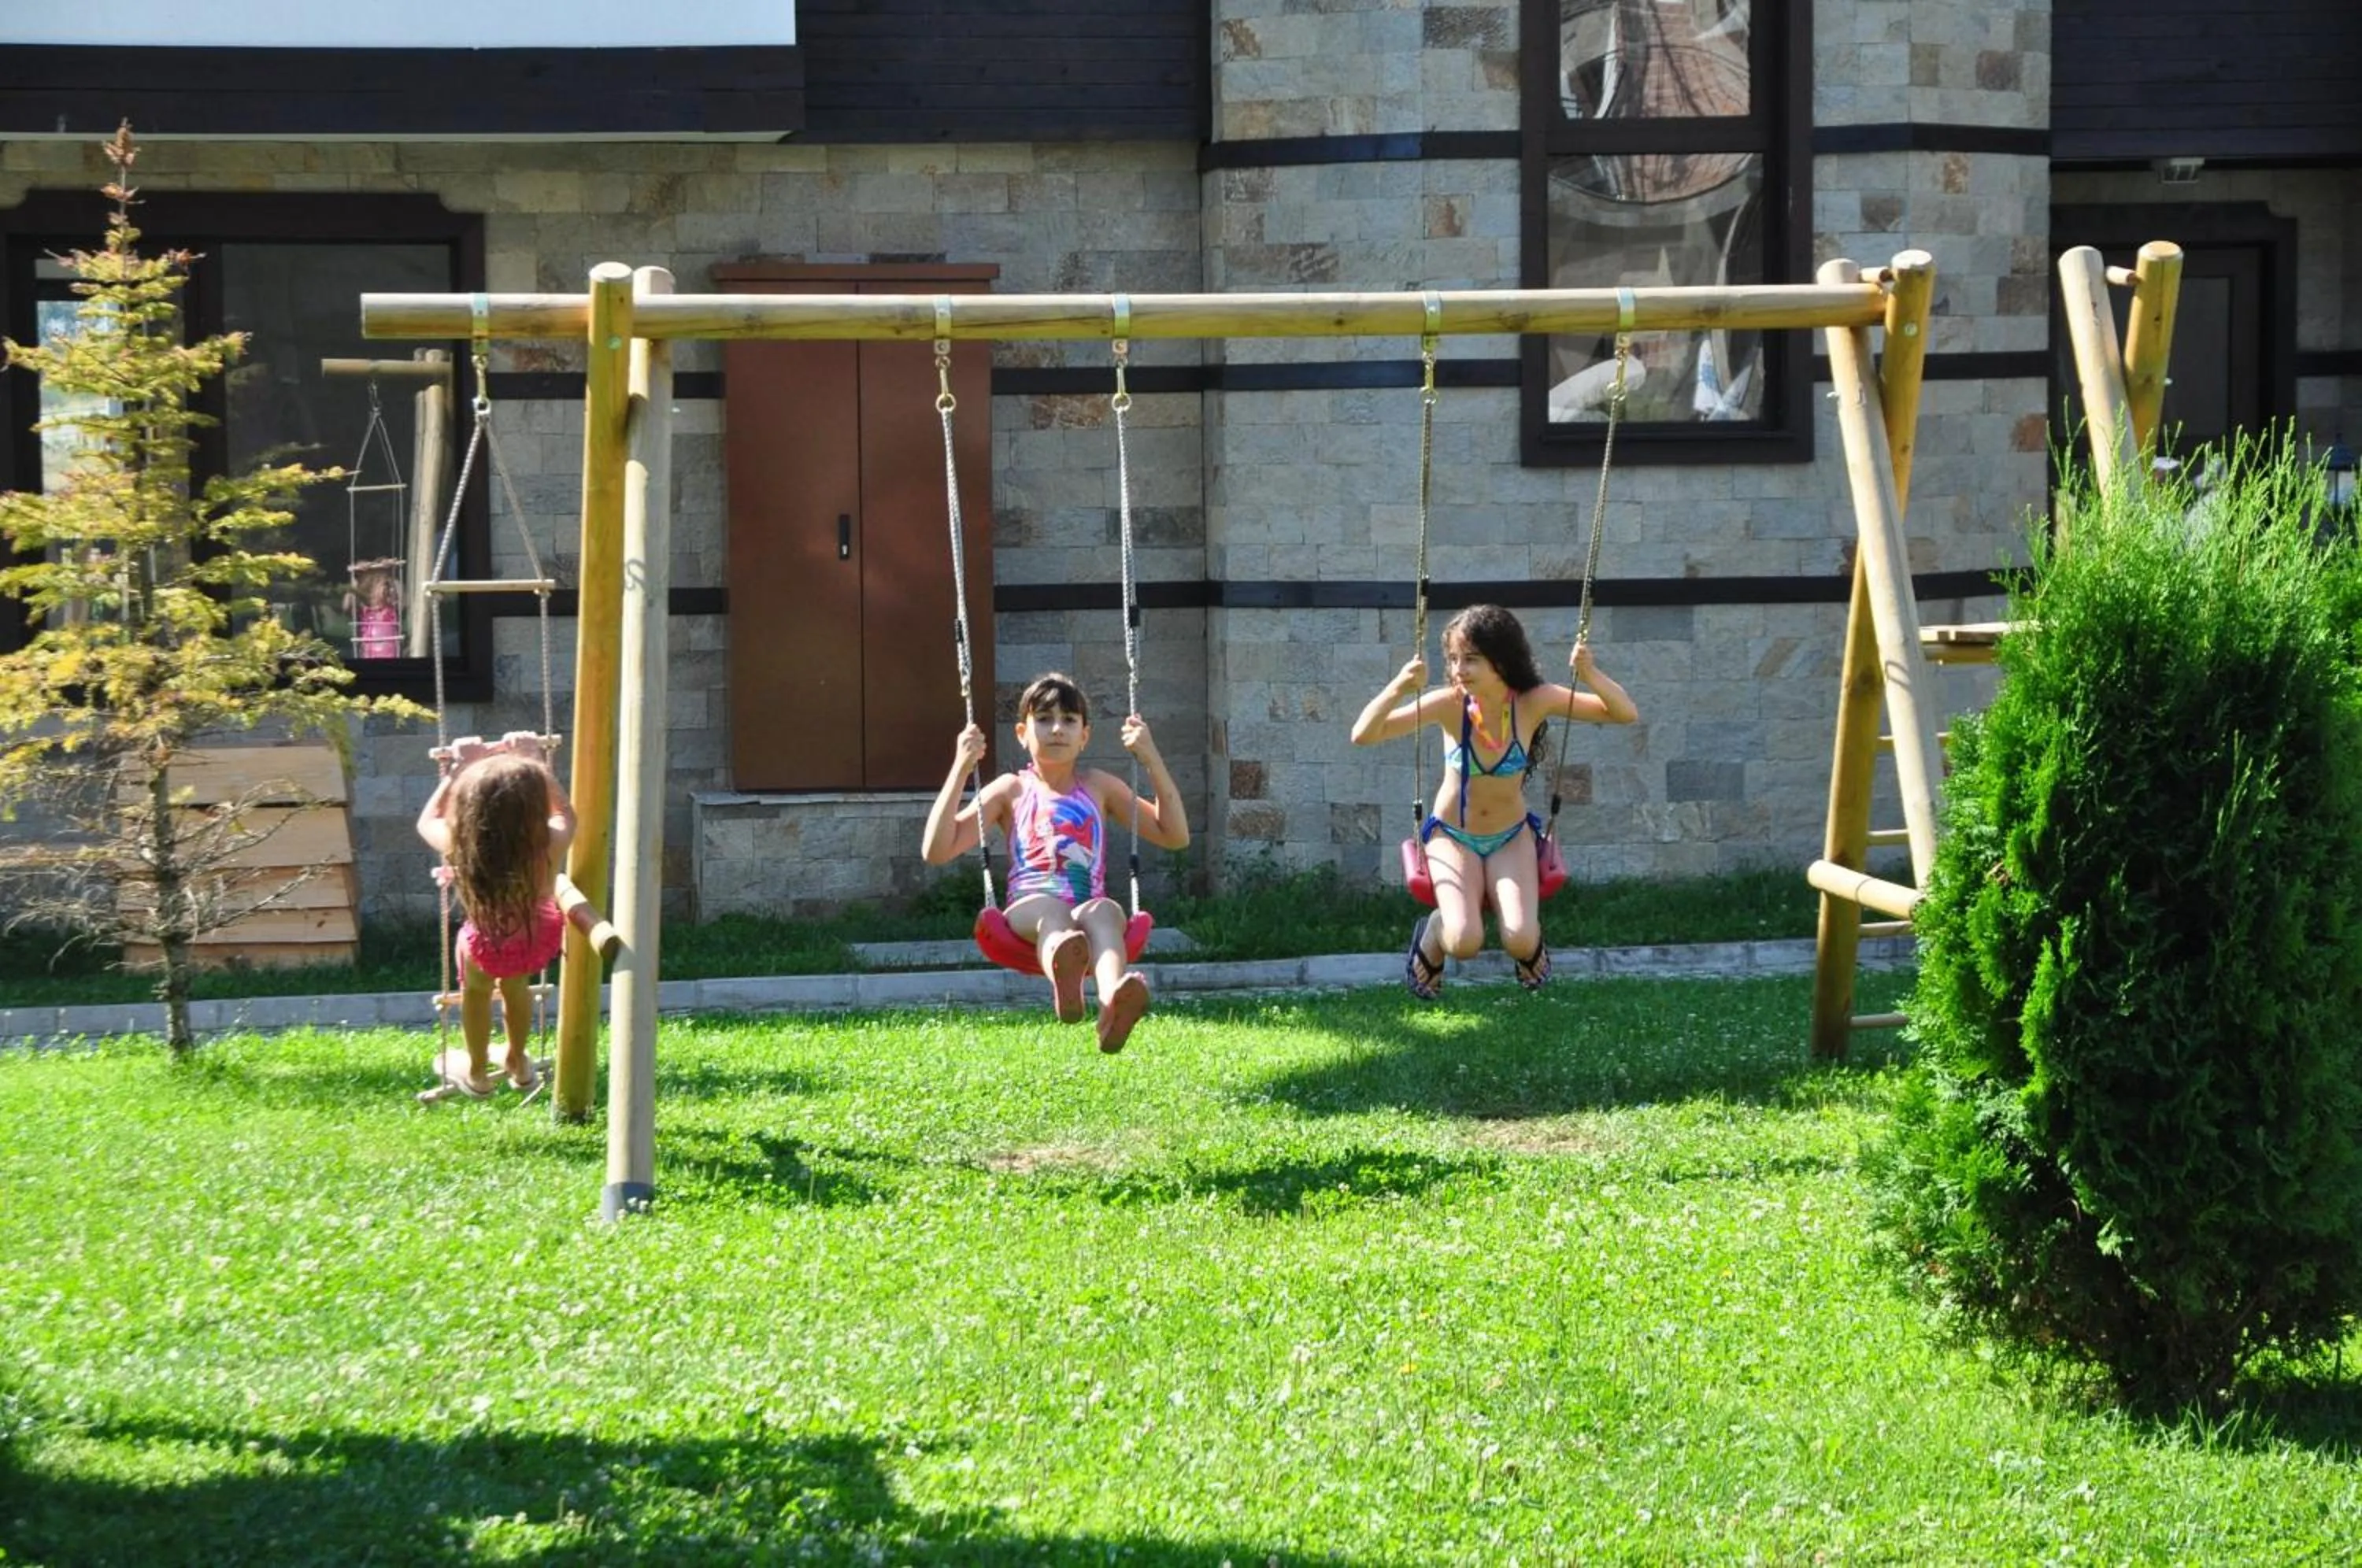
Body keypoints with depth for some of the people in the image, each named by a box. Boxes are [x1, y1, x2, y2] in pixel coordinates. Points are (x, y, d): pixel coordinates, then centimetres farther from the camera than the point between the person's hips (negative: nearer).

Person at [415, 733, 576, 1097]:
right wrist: (535, 762, -6)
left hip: (488, 946, -2)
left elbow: (429, 820, -10)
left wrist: (459, 769, -7)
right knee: (514, 985, 34)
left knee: (476, 990, 32)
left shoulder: (460, 848, -36)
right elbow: (565, 813, -8)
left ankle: (477, 1073, 53)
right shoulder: (550, 846, -35)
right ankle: (519, 1064, 58)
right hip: (540, 941, 2)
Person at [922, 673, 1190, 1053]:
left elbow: (1175, 836, 21)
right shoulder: (1011, 790, 18)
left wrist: (1151, 760, 12)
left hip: (1087, 909, 1)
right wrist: (962, 768, 1)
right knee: (1051, 909, -40)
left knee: (1105, 911, -37)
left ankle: (1113, 1004, -72)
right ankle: (1062, 975, -79)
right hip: (1027, 908, -1)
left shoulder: (1099, 787, 23)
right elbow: (937, 850, 8)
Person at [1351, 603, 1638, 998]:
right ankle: (1432, 937, 13)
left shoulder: (1533, 702, -19)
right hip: (1452, 836, -1)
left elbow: (1625, 714, -18)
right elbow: (1363, 736, -26)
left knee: (1520, 941, -21)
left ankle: (1531, 947, 17)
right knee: (1464, 941, -24)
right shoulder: (1449, 704, -22)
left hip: (1511, 837, 1)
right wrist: (1398, 687, -43)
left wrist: (1590, 675, -37)